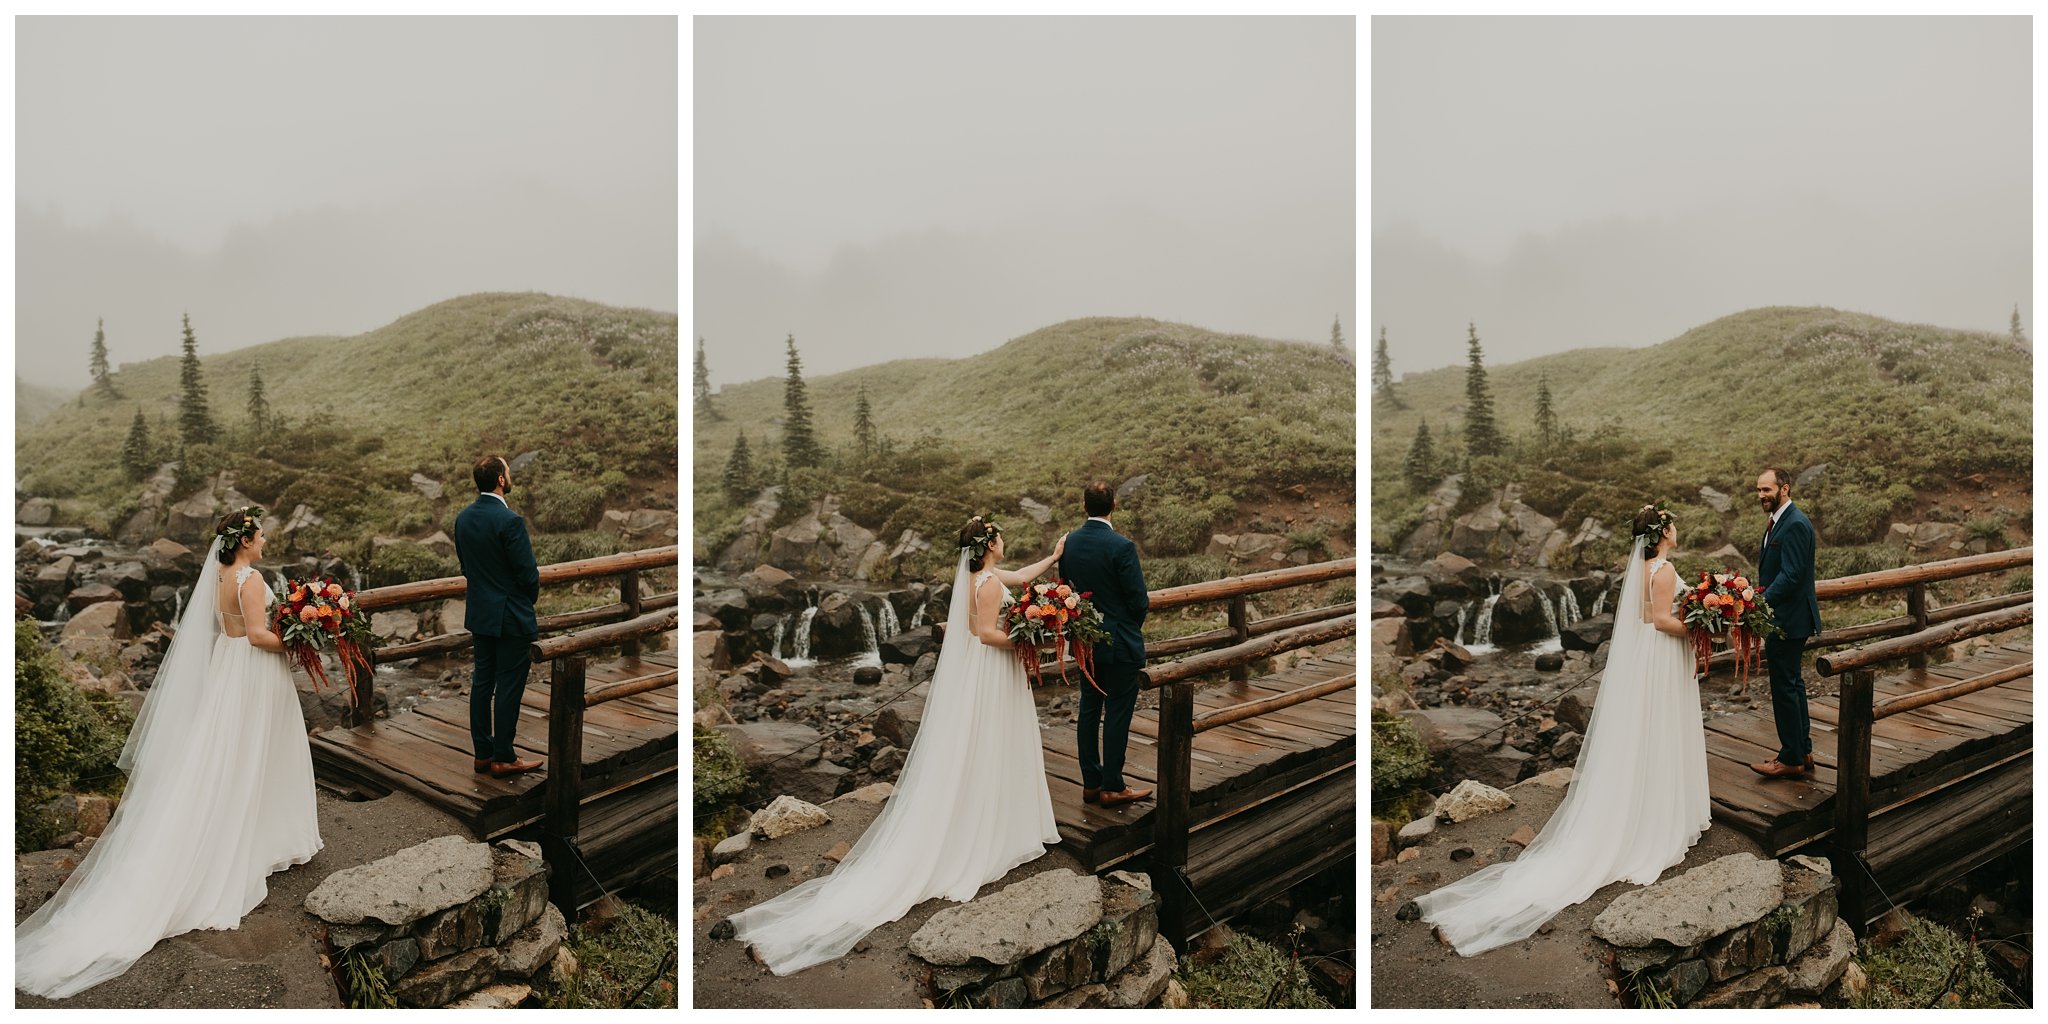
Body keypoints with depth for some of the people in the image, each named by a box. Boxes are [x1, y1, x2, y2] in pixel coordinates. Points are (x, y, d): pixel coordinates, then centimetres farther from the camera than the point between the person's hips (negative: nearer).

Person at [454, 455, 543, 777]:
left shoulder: (463, 518, 3)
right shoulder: (510, 521, -22)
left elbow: (465, 564, 12)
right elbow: (528, 572, -18)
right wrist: (530, 599, 2)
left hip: (479, 613, 8)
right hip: (511, 616, -8)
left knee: (482, 682, 13)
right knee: (509, 687, 0)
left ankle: (483, 753, 21)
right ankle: (503, 758, 7)